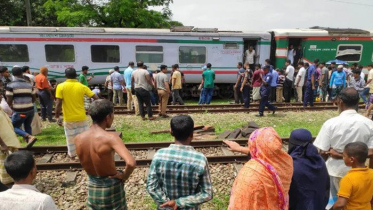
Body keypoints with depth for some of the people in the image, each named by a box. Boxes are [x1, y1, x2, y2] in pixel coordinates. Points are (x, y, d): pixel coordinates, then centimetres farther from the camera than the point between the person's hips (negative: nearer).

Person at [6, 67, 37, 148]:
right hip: (30, 110, 5)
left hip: (19, 111, -5)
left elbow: (9, 101, -10)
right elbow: (34, 99, 10)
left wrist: (13, 108, 9)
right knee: (28, 126, 19)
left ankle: (29, 137, -11)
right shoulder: (29, 85, 5)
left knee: (14, 127, 9)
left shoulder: (10, 85, -8)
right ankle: (28, 141, 21)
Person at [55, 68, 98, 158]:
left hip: (68, 119, -1)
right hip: (81, 117, 1)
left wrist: (57, 117, -4)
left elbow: (58, 104, -13)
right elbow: (95, 98, -6)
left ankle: (72, 156, 25)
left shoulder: (61, 86, -9)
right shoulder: (82, 86, -5)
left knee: (71, 139, 12)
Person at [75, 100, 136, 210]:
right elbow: (131, 163, -37)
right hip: (111, 188, -4)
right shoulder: (110, 138, -26)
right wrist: (124, 176, -20)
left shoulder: (78, 139, -8)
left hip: (92, 188, 5)